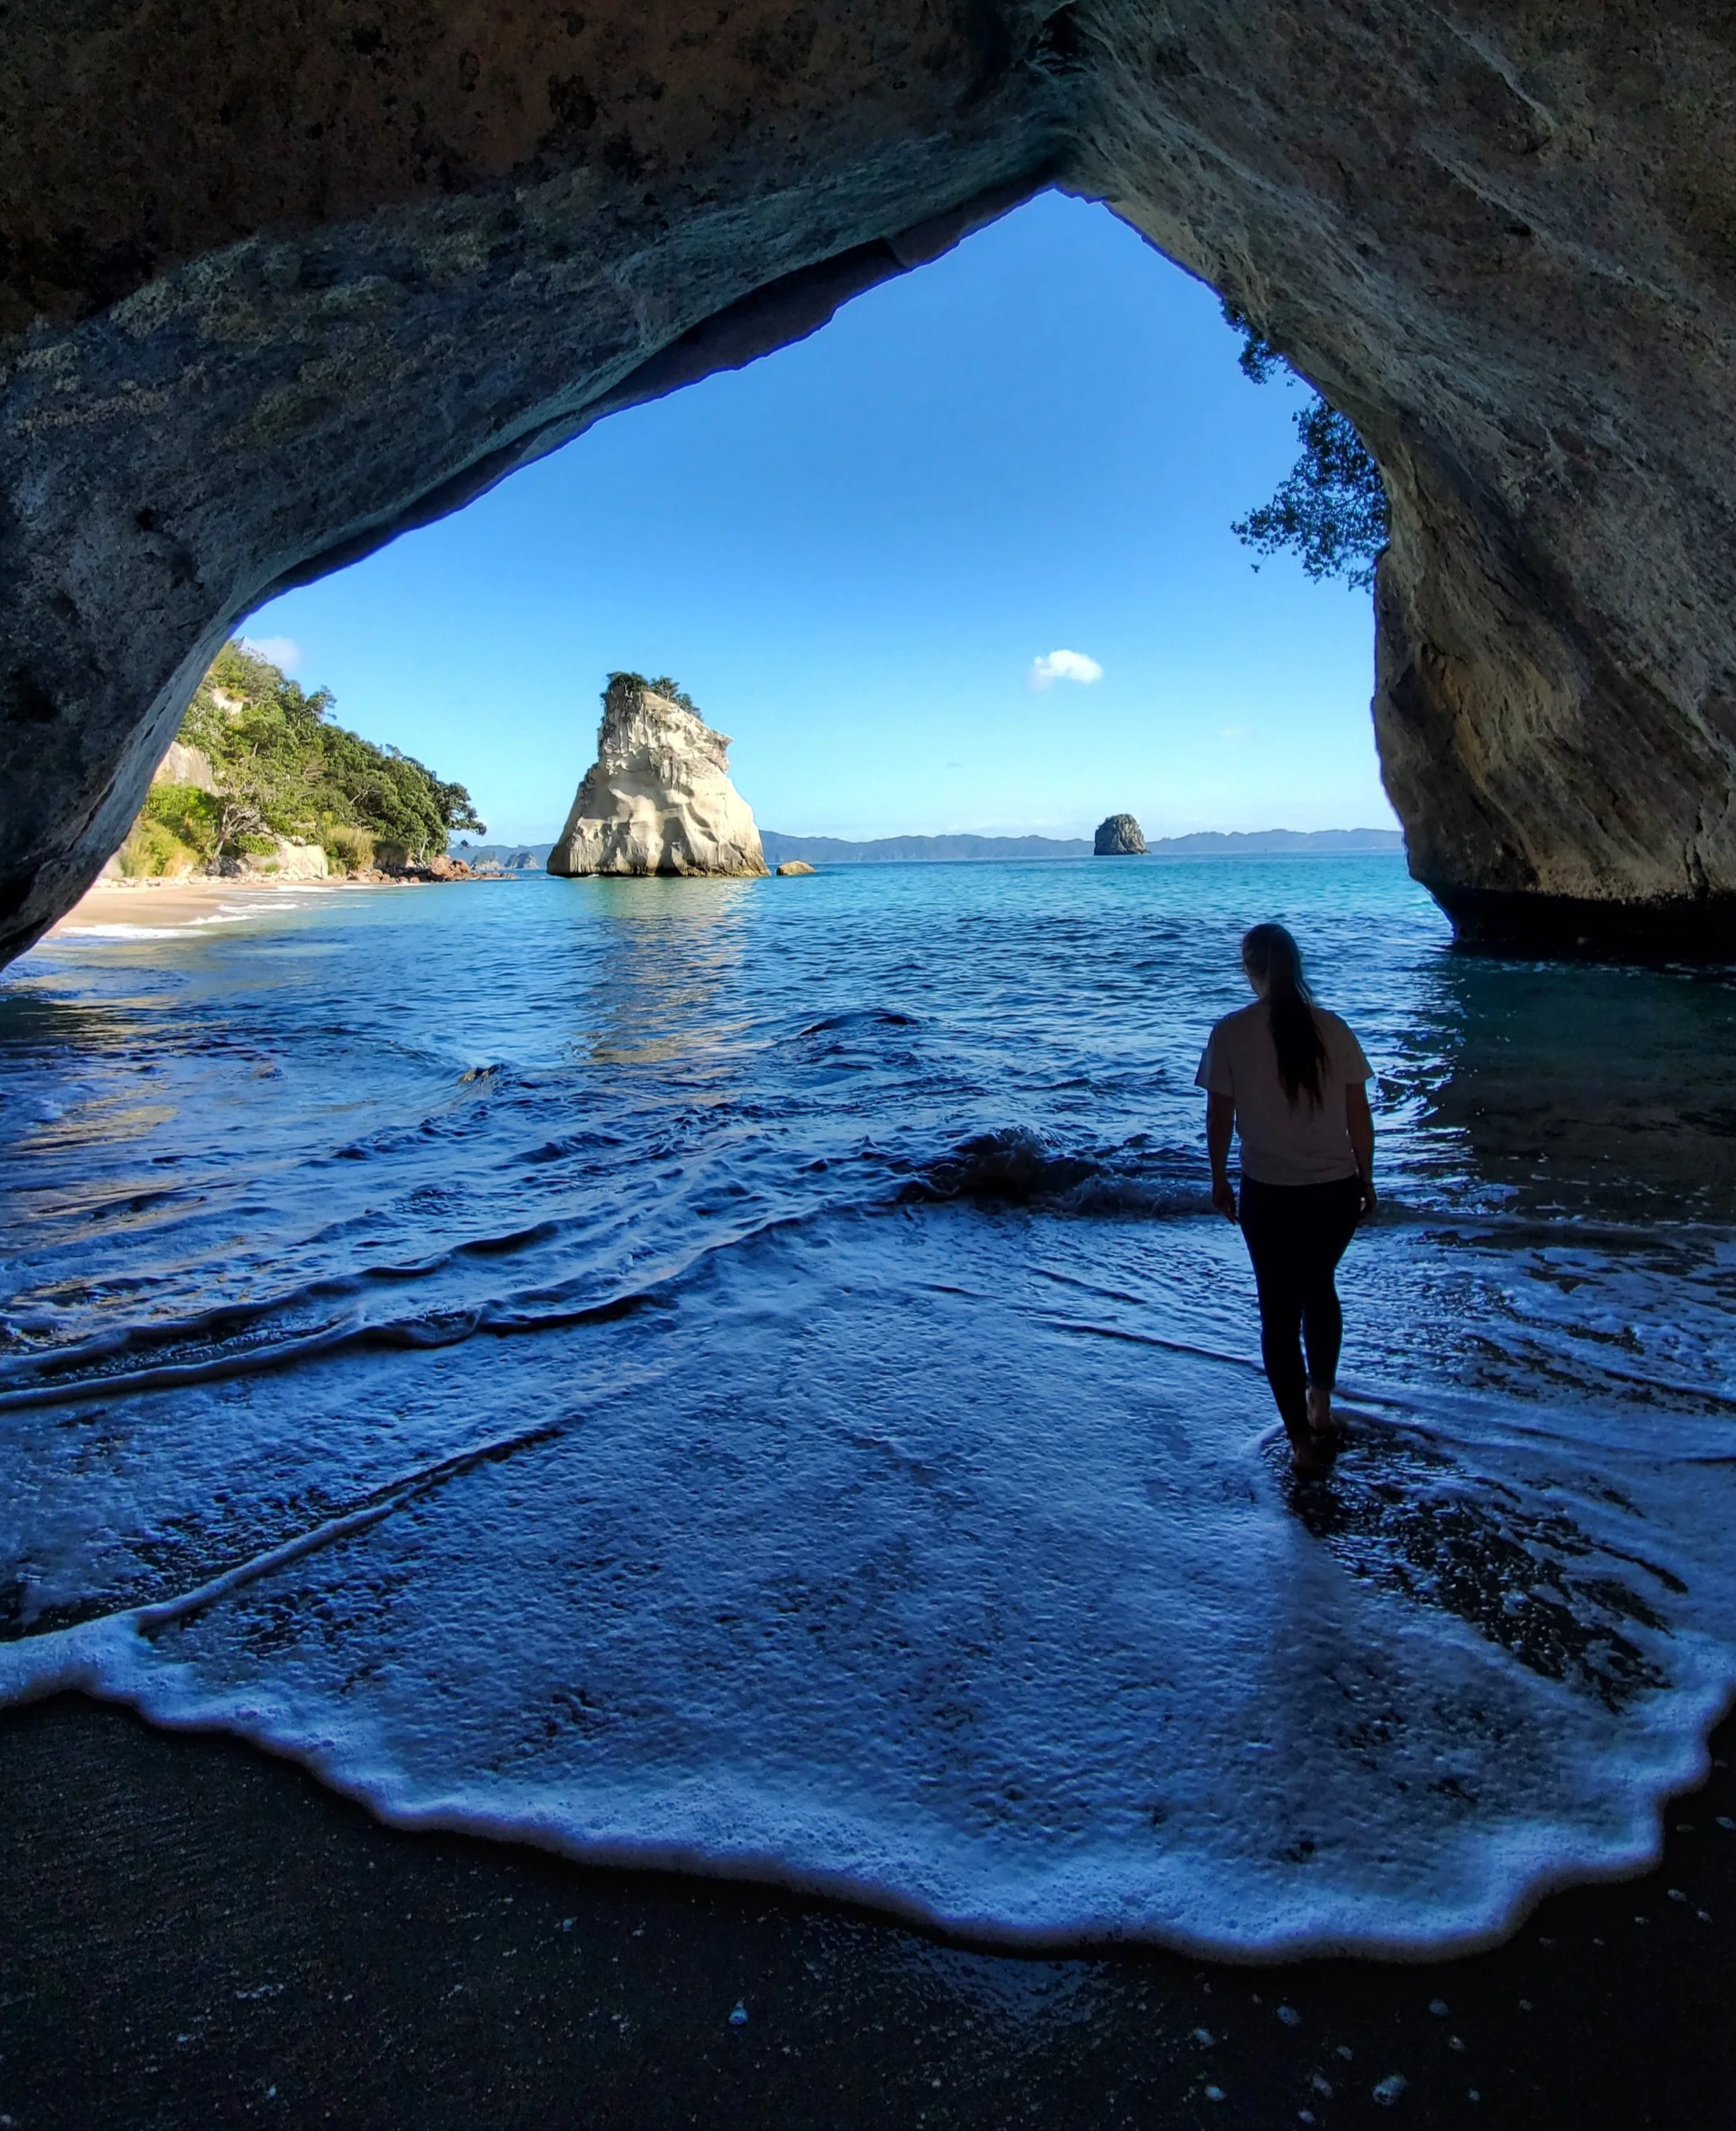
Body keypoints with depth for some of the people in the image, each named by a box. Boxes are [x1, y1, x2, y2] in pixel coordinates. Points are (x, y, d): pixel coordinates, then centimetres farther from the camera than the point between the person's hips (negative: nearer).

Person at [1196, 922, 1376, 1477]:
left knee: (1279, 1310, 10)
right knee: (1318, 1287, 27)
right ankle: (1321, 1407, 37)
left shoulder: (1232, 1032, -10)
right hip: (1337, 1190, 3)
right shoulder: (1331, 1028, -3)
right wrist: (1366, 1181, 15)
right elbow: (1359, 1116, 2)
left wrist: (1219, 1181, 9)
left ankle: (1303, 1442, 15)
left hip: (1270, 1195, -3)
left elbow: (1219, 1118, -6)